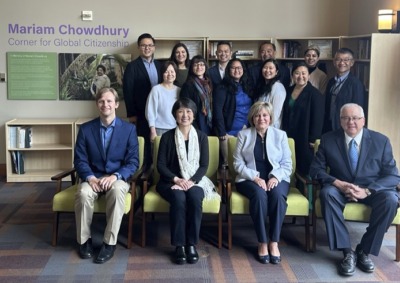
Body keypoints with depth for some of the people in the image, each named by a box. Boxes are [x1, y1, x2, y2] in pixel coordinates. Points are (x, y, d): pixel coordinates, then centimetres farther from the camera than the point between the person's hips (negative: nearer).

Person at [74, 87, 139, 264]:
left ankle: (110, 243, -24)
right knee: (83, 193, -32)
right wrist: (90, 178, -19)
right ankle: (84, 240, -11)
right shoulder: (85, 129, 5)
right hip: (93, 178, 1)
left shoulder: (129, 129, 1)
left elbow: (133, 162, -4)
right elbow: (80, 160, 1)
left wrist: (115, 176, -21)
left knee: (117, 190, -36)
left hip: (118, 178, -1)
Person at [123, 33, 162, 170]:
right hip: (141, 114, -4)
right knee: (145, 144, -2)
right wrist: (131, 114, -10)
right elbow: (128, 91, -6)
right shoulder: (132, 66, -1)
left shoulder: (160, 65, 13)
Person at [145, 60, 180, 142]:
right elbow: (151, 112, -6)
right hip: (160, 130, -4)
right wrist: (153, 132, -9)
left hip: (177, 130, 4)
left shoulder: (179, 90, 9)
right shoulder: (156, 89, -5)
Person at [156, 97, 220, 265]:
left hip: (195, 181, 1)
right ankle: (179, 245, -24)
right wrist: (176, 179, -17)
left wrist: (192, 181, -16)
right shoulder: (167, 137, 2)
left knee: (195, 197, -33)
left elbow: (204, 165, 2)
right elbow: (160, 165, -2)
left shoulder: (201, 137, 6)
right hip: (171, 181, -1)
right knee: (179, 198, -34)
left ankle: (192, 244, -23)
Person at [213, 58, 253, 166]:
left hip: (247, 131, 5)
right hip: (230, 131, -5)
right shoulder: (223, 88, -5)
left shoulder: (246, 86, 13)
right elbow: (217, 110, -11)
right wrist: (222, 132, -17)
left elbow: (251, 108, 15)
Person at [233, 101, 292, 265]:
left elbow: (287, 163, 5)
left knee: (278, 195, -33)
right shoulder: (243, 135, 8)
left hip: (276, 178, 1)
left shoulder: (280, 135, 11)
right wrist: (255, 177, -15)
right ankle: (262, 243, -26)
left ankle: (274, 243, -26)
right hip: (250, 179, -1)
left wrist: (275, 177, -14)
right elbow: (238, 163, 0)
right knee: (259, 194, -35)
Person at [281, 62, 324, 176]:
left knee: (305, 170, 1)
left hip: (305, 139, -5)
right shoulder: (289, 91, 10)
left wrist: (313, 139, -16)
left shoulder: (315, 94, -9)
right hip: (289, 137, 6)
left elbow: (317, 119, -13)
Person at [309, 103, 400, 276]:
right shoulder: (328, 140, -2)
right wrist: (339, 183, -22)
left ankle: (365, 251, -16)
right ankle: (347, 252, -26)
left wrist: (367, 191, -23)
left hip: (372, 190, 0)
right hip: (341, 189, 0)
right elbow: (316, 169, -3)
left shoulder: (381, 141, -3)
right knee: (327, 193, -33)